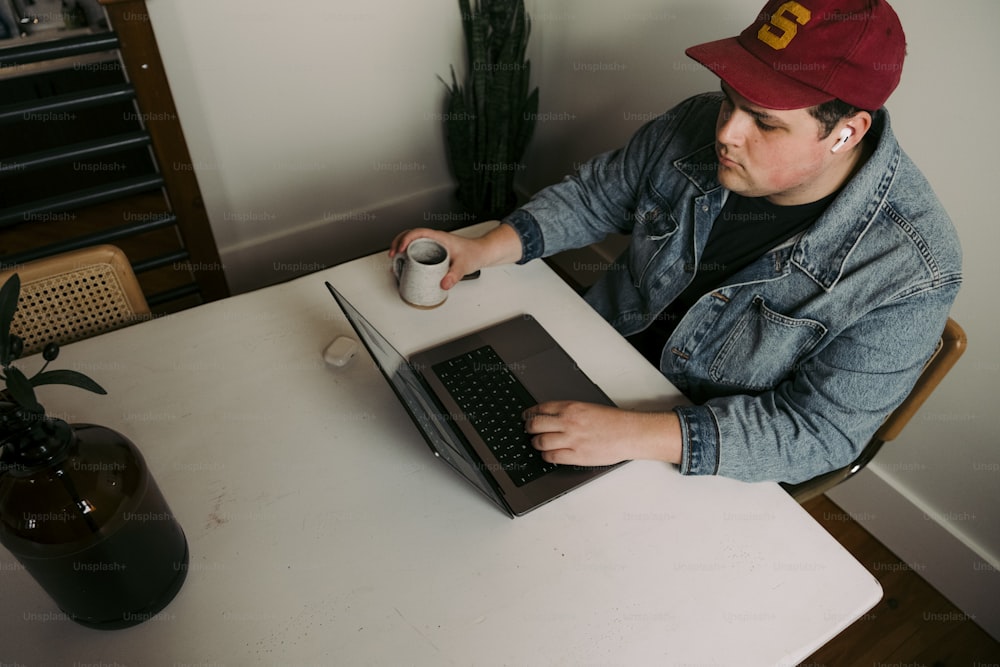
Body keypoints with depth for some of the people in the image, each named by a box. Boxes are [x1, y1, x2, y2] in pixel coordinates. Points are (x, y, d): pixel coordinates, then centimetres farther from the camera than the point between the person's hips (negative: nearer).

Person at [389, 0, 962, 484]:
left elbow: (822, 431, -26)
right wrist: (485, 250, -15)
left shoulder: (913, 272, -26)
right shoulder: (697, 126, -14)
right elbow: (595, 195, 0)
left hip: (712, 461, -4)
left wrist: (637, 434, -38)